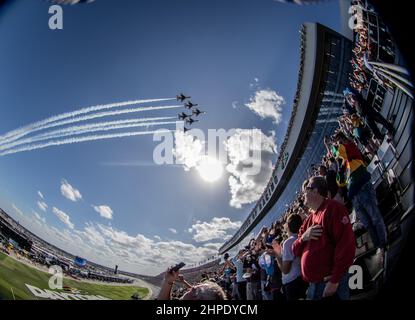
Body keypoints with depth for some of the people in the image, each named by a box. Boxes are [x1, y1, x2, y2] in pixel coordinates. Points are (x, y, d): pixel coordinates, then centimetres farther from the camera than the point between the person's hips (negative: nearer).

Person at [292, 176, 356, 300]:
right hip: (313, 284, 8)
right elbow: (295, 250, 16)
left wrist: (334, 280, -20)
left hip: (330, 282, -8)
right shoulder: (309, 220, 15)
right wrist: (303, 237, -6)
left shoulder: (333, 208, -10)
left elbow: (346, 244, -19)